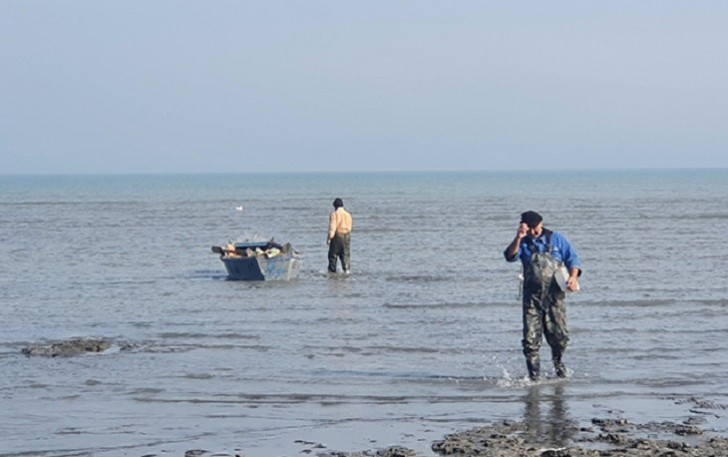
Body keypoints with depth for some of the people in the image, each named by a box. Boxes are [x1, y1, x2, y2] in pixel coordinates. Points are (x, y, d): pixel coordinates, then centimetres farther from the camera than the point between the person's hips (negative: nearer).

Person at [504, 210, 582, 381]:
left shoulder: (556, 239, 8)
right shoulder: (523, 243, 8)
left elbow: (572, 258, 7)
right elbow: (510, 257, -9)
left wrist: (573, 276, -11)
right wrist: (518, 238, -22)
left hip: (554, 296, 0)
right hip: (532, 297, 0)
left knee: (559, 335, -2)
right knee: (531, 339, -7)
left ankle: (557, 361, 29)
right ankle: (534, 376, 1)